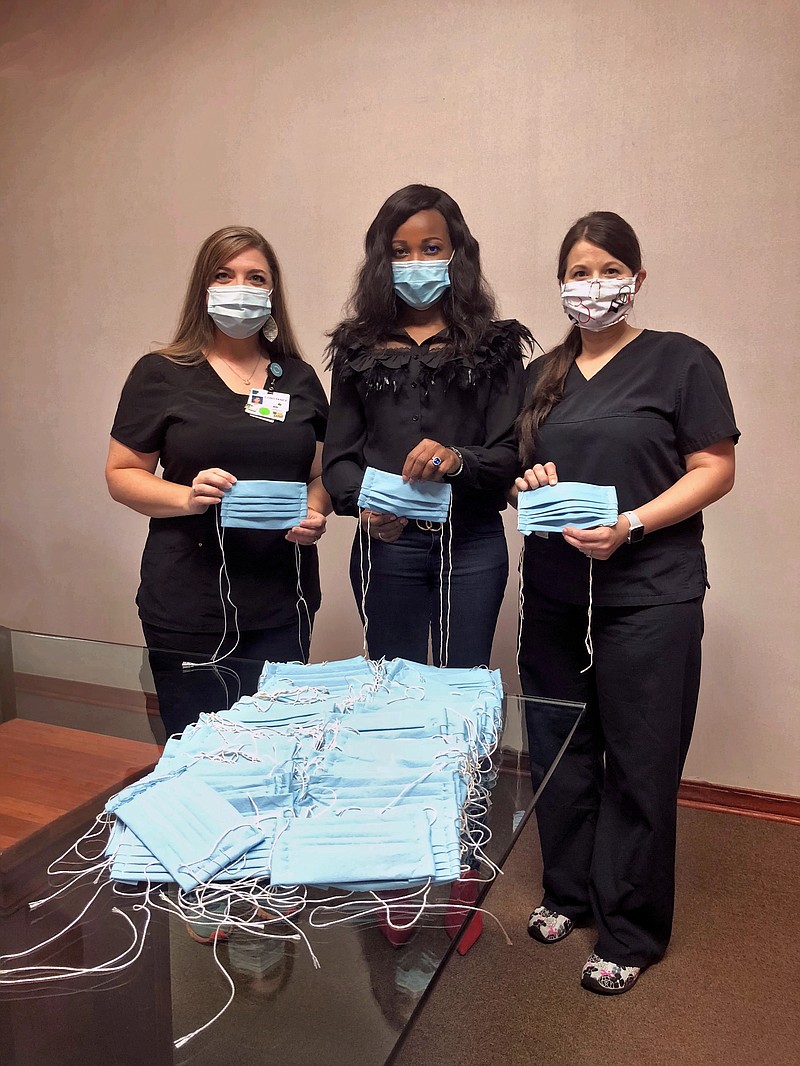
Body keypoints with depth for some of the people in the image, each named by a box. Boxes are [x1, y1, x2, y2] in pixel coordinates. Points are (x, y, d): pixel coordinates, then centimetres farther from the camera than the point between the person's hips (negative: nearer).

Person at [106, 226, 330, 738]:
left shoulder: (299, 379, 11)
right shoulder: (161, 374, 1)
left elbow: (323, 472, 15)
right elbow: (122, 473, 2)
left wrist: (316, 513, -6)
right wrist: (187, 498, -17)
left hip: (283, 603, 3)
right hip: (188, 608, -2)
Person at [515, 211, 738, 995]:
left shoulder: (681, 361, -2)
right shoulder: (543, 374, 14)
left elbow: (714, 469, -6)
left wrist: (631, 525, -19)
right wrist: (531, 482, -3)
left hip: (647, 594, -5)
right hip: (553, 591, 5)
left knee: (638, 766, 3)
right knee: (557, 750, 13)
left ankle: (630, 932, 20)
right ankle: (567, 892, 34)